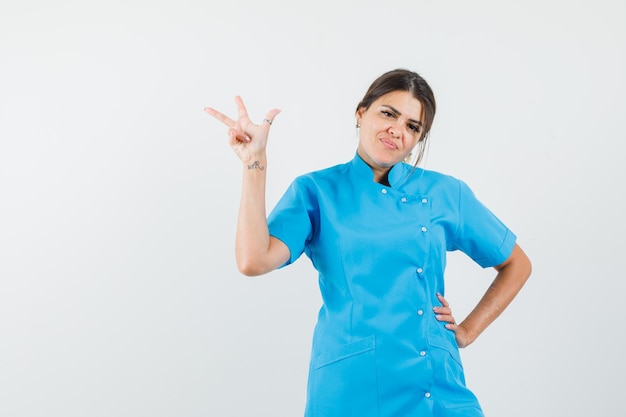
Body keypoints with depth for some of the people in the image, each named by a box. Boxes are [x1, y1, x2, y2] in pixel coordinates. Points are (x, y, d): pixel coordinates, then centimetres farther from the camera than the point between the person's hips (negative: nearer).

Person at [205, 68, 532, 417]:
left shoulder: (446, 193, 4)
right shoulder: (317, 191, -1)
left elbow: (516, 265, 15)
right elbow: (254, 261, -17)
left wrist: (468, 330, 6)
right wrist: (255, 161, -16)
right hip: (349, 388, -1)